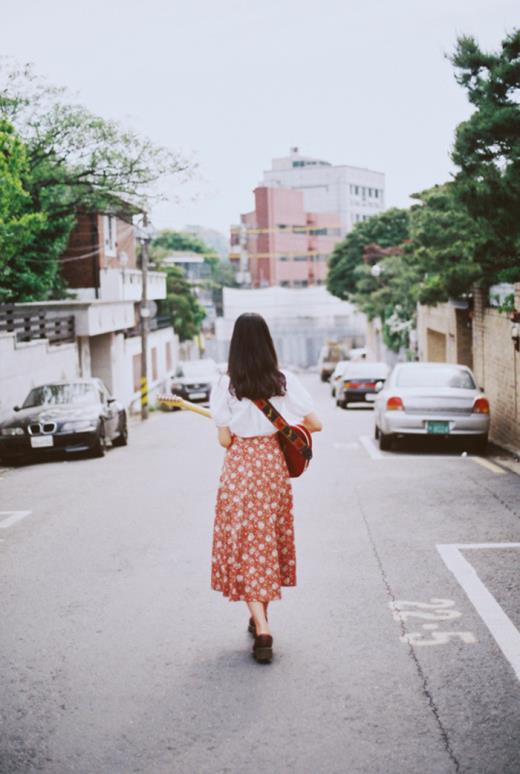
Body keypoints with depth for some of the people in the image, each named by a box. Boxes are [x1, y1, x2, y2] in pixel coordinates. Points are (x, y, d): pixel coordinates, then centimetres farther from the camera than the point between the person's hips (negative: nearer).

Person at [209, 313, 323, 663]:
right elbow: (315, 424, -1)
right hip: (274, 463, 3)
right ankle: (261, 617, 32)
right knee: (270, 538, 18)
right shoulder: (284, 380, -4)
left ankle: (262, 629, -13)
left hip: (240, 467, -3)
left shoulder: (227, 385, -9)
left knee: (245, 545, 0)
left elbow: (225, 439, -8)